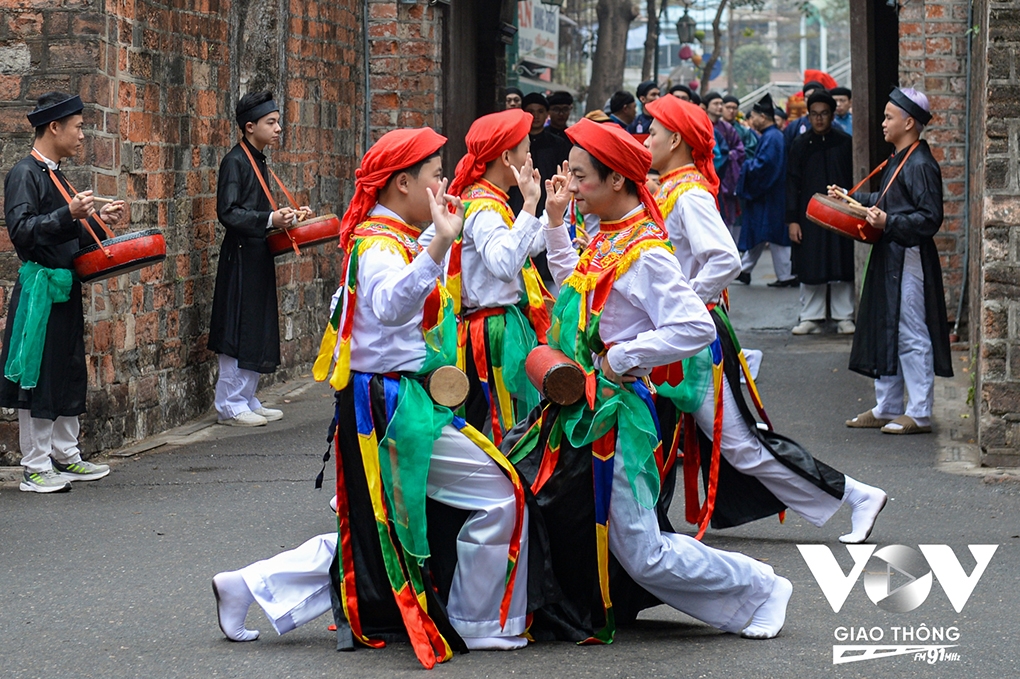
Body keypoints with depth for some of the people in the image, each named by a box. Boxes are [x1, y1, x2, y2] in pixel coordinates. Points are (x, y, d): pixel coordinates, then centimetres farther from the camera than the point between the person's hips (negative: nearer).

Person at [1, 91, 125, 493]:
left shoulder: (55, 175, 16)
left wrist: (98, 221, 11)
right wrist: (69, 214, -30)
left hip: (65, 289, 9)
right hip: (40, 290, -9)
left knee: (69, 376, 14)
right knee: (37, 379, -4)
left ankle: (66, 457, 24)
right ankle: (35, 469, 1)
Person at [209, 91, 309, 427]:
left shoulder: (258, 162, 15)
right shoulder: (235, 161, -13)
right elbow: (228, 213, -20)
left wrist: (288, 215, 11)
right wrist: (270, 219, -27)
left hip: (259, 257, 10)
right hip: (241, 257, -10)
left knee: (258, 332, 12)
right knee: (239, 331, -6)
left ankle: (247, 401, 19)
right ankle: (230, 406, 0)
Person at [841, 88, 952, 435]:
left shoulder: (921, 166, -17)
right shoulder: (899, 161, 13)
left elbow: (930, 218, -21)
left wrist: (888, 222, -28)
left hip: (910, 260, -10)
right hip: (889, 259, 10)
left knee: (911, 335, -4)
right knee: (885, 332, 15)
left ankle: (920, 415, 2)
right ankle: (887, 409, 24)